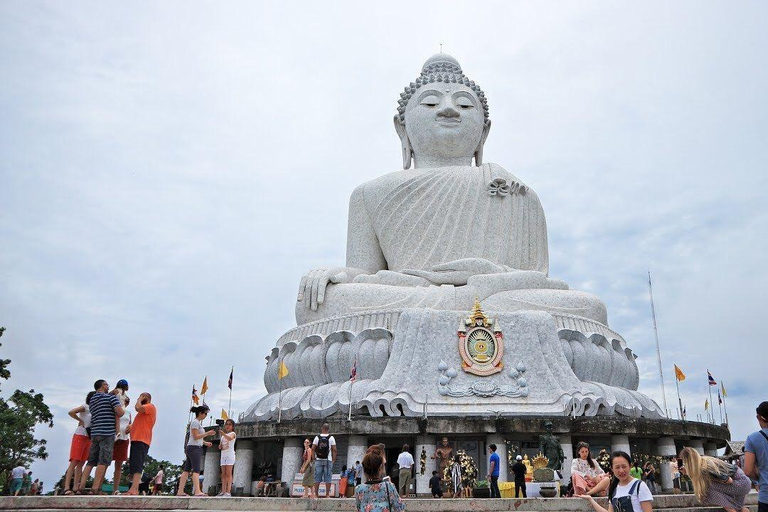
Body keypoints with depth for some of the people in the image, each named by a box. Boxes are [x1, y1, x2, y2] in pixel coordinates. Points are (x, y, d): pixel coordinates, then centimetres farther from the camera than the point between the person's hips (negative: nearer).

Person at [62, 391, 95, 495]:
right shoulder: (86, 407, -4)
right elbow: (71, 412, -18)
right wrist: (81, 421, -11)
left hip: (89, 438, 7)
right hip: (80, 436, -7)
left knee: (81, 463, 4)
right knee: (74, 462, -10)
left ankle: (75, 488, 3)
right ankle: (67, 488, -13)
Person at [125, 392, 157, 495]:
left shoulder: (150, 406, 1)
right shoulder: (144, 410, 31)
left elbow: (138, 407, -18)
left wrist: (139, 400, 1)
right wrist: (132, 426, 13)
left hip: (141, 440, -10)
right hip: (136, 440, 10)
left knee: (137, 466, -20)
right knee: (133, 466, 7)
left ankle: (133, 489, -29)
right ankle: (135, 490, 6)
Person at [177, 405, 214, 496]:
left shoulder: (198, 422, 20)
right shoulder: (195, 422, -10)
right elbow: (195, 436, -15)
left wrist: (205, 442, 15)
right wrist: (207, 433, -15)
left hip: (191, 448, 10)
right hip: (194, 448, -10)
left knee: (186, 470, 7)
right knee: (196, 470, -16)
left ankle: (180, 491, 7)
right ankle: (197, 491, -23)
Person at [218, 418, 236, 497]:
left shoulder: (233, 433, 1)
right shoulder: (223, 436, 21)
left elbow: (230, 438, -24)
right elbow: (220, 447, 24)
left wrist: (223, 434, -41)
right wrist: (220, 446, 0)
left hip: (230, 455, -7)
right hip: (223, 455, 7)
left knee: (228, 473, -12)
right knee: (223, 474, 2)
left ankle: (228, 491, -17)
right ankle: (223, 491, 0)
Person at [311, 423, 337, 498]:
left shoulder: (317, 437, 3)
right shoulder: (331, 438, 0)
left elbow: (313, 449, 0)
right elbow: (334, 450, -3)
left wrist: (314, 458, 8)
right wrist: (334, 459, 4)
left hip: (318, 460, 1)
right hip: (328, 460, -1)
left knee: (317, 478, 5)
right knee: (328, 478, 1)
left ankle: (316, 494, 6)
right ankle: (327, 494, 0)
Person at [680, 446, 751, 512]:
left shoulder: (707, 468, -31)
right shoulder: (702, 460, -6)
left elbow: (729, 480, -24)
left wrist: (712, 479, -12)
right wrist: (687, 472, -5)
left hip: (742, 483, -9)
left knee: (710, 488, -22)